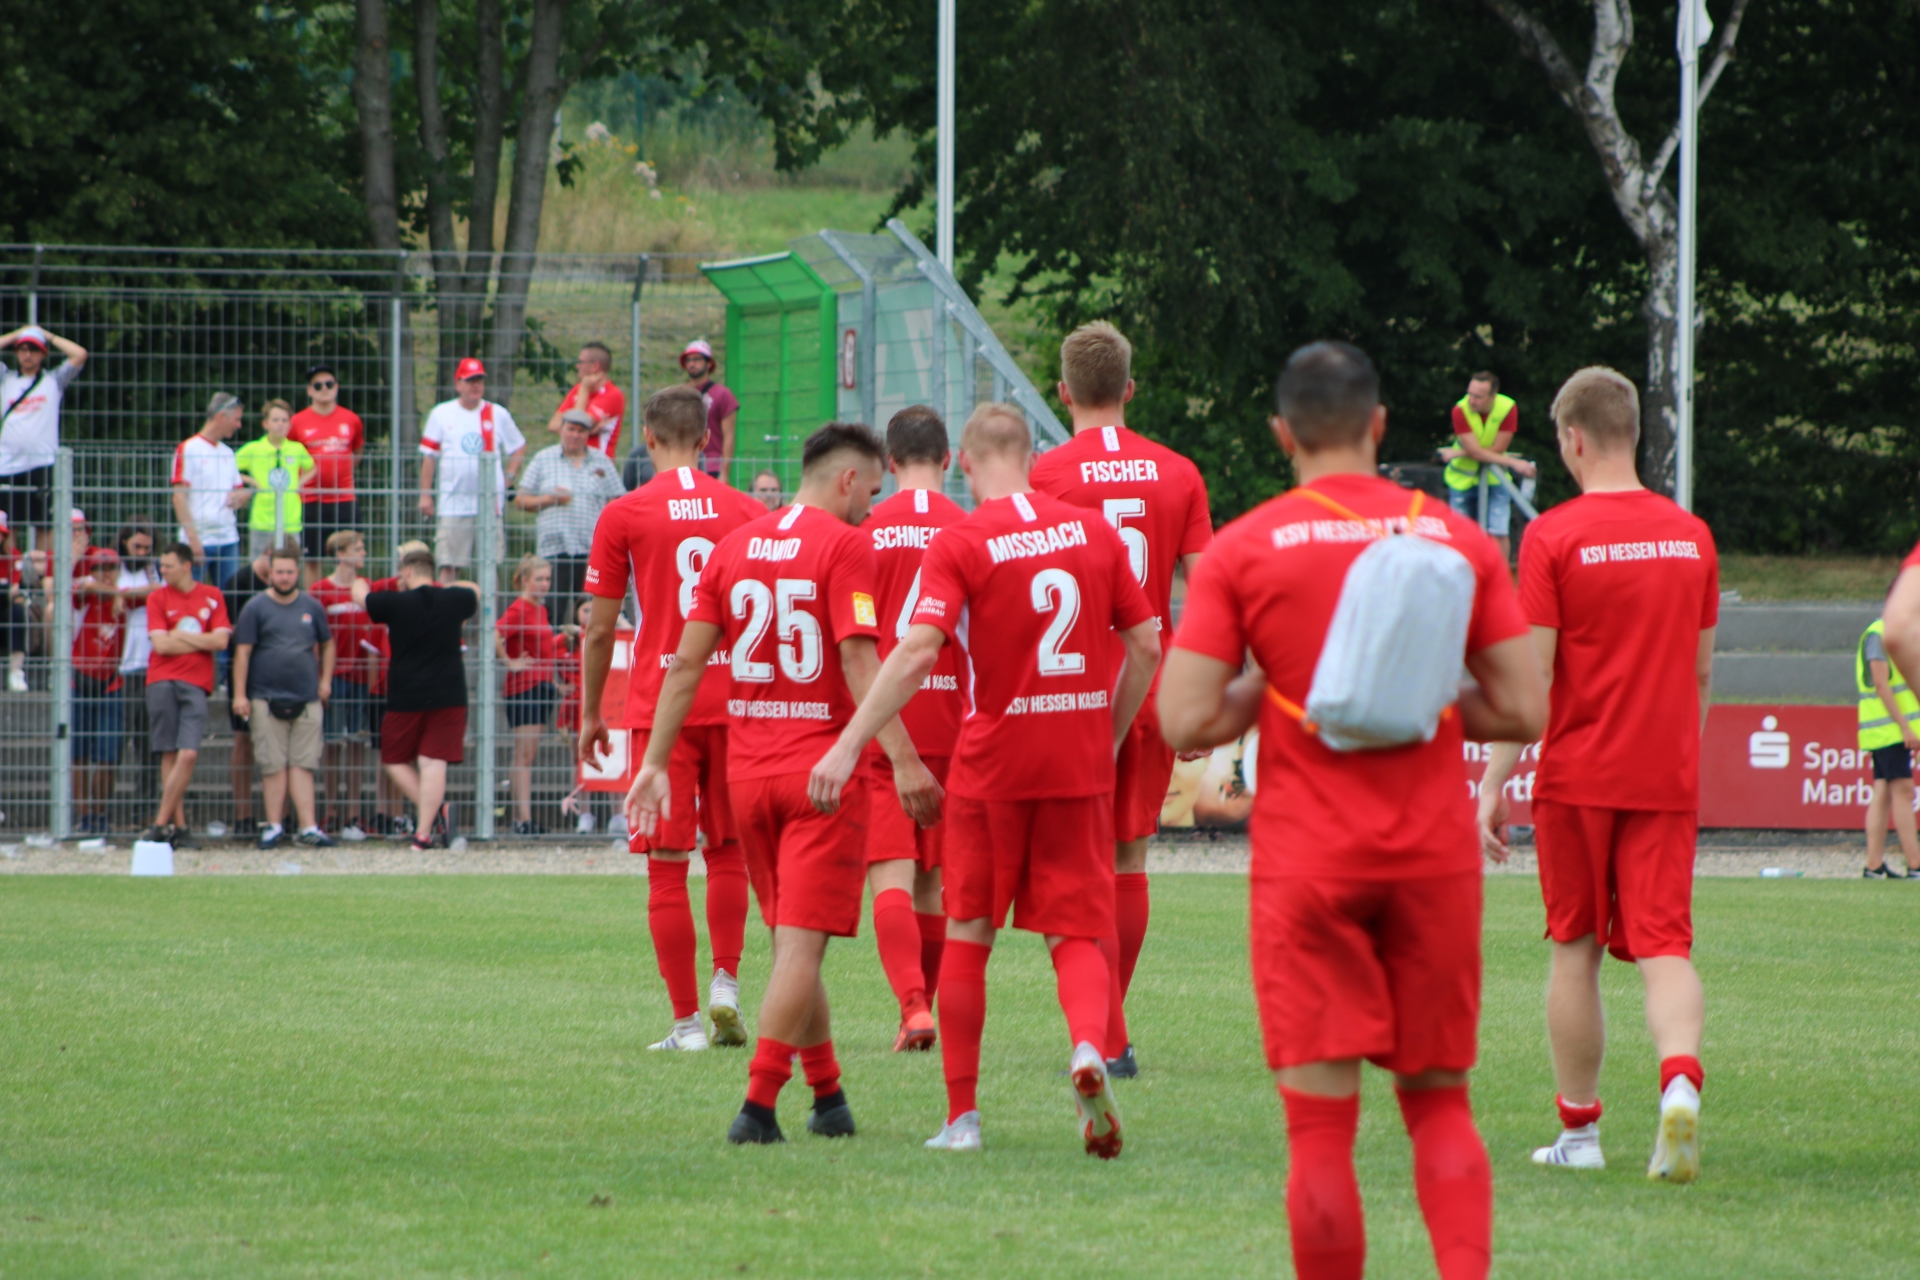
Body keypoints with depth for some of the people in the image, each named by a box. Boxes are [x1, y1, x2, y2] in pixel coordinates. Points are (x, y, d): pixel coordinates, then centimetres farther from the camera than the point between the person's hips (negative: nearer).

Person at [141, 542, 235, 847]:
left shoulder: (212, 597, 10)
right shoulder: (157, 597, 7)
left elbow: (221, 641, 0)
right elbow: (160, 644, -4)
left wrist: (181, 636, -1)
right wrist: (203, 642, 1)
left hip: (196, 684, 0)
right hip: (162, 681, 0)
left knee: (188, 754, -12)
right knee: (169, 754, -2)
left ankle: (161, 823, -9)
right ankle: (179, 825, 3)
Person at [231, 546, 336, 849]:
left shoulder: (311, 607, 10)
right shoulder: (256, 608, 1)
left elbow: (327, 644, 22)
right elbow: (243, 652, -2)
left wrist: (325, 681, 13)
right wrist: (240, 694, -8)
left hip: (306, 698, 2)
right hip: (267, 699, -2)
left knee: (302, 765, 0)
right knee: (274, 766, -1)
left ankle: (308, 827, -1)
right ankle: (274, 826, 5)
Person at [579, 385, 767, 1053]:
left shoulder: (624, 516, -2)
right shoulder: (747, 512, 5)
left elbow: (600, 628, 0)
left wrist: (590, 713, 10)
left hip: (659, 707, -3)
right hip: (736, 701, 3)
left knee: (668, 867, 0)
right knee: (728, 850, 19)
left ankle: (686, 1020, -2)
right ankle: (725, 984, 3)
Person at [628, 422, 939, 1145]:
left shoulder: (734, 547, 10)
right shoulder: (845, 546, -8)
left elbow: (686, 661, 8)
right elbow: (858, 660, -18)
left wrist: (656, 762, 12)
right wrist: (903, 761, -20)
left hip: (748, 769, 6)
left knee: (792, 939, 16)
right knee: (801, 943, -6)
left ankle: (828, 1094, 22)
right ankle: (758, 1104, -14)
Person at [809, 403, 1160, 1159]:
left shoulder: (960, 543, -8)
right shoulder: (1092, 532, 3)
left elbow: (917, 652, -19)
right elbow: (1146, 645, 4)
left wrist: (850, 744, -19)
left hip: (992, 763, -2)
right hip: (1080, 765, 2)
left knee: (968, 935, 11)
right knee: (1075, 934, 6)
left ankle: (961, 1116, 12)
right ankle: (1089, 1048, -25)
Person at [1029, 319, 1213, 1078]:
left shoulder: (1046, 475, -7)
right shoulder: (1178, 474, 2)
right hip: (1152, 689, 3)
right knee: (1130, 860, 14)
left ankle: (1110, 1043, -10)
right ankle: (1106, 1023, 22)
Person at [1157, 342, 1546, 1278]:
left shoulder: (1242, 550, -3)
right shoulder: (1457, 539, 3)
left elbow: (1186, 723, -8)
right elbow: (1523, 712, 2)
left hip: (1306, 862, -2)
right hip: (1435, 856, 2)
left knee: (1321, 1122, 0)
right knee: (1439, 1100, 14)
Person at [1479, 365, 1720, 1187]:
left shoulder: (1553, 537, -9)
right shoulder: (1691, 535, 6)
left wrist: (1494, 781, -7)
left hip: (1579, 775, -3)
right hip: (1666, 779, 3)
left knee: (1575, 950, 10)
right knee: (1663, 945, -2)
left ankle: (1579, 1129, 16)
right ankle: (1681, 1080, -29)